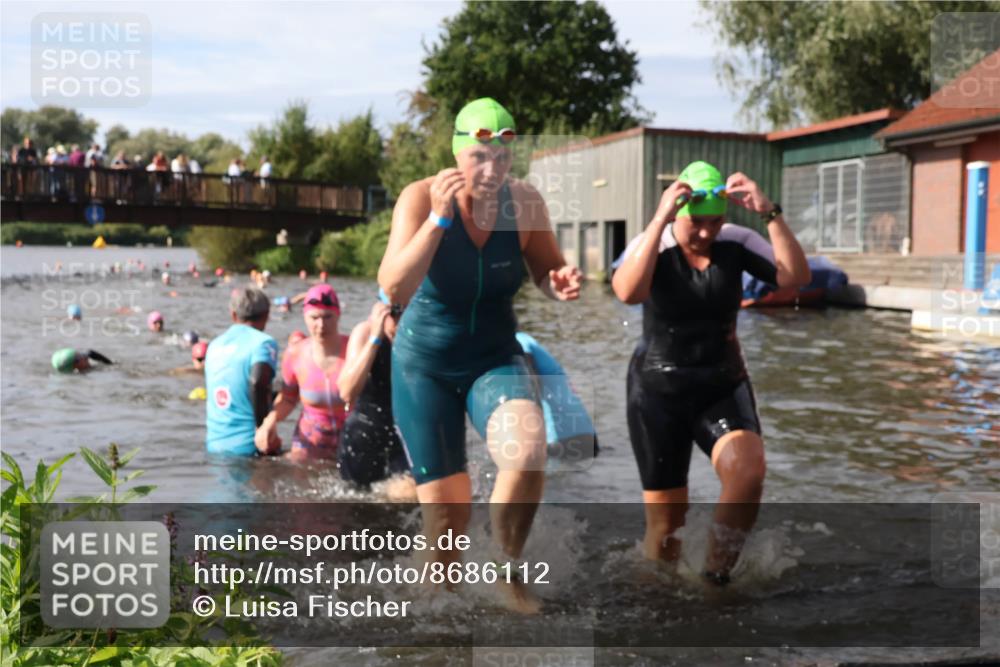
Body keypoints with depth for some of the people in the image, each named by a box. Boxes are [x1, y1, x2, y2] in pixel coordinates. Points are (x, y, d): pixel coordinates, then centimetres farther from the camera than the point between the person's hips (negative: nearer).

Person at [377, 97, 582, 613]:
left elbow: (547, 272, 4)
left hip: (496, 357, 2)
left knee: (528, 453, -28)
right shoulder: (421, 197, -17)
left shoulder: (524, 201, -10)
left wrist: (561, 284, -20)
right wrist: (439, 218, -37)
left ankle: (507, 569, -2)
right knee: (446, 508, 0)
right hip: (425, 363, -1)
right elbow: (394, 289, -28)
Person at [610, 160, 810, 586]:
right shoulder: (651, 245, -13)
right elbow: (627, 292, -34)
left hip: (723, 388, 2)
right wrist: (660, 219, -38)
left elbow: (797, 277, -19)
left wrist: (770, 213, -28)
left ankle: (716, 575, -8)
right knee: (665, 527, 2)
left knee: (749, 473, -28)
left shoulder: (736, 243, -6)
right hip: (659, 392, -2)